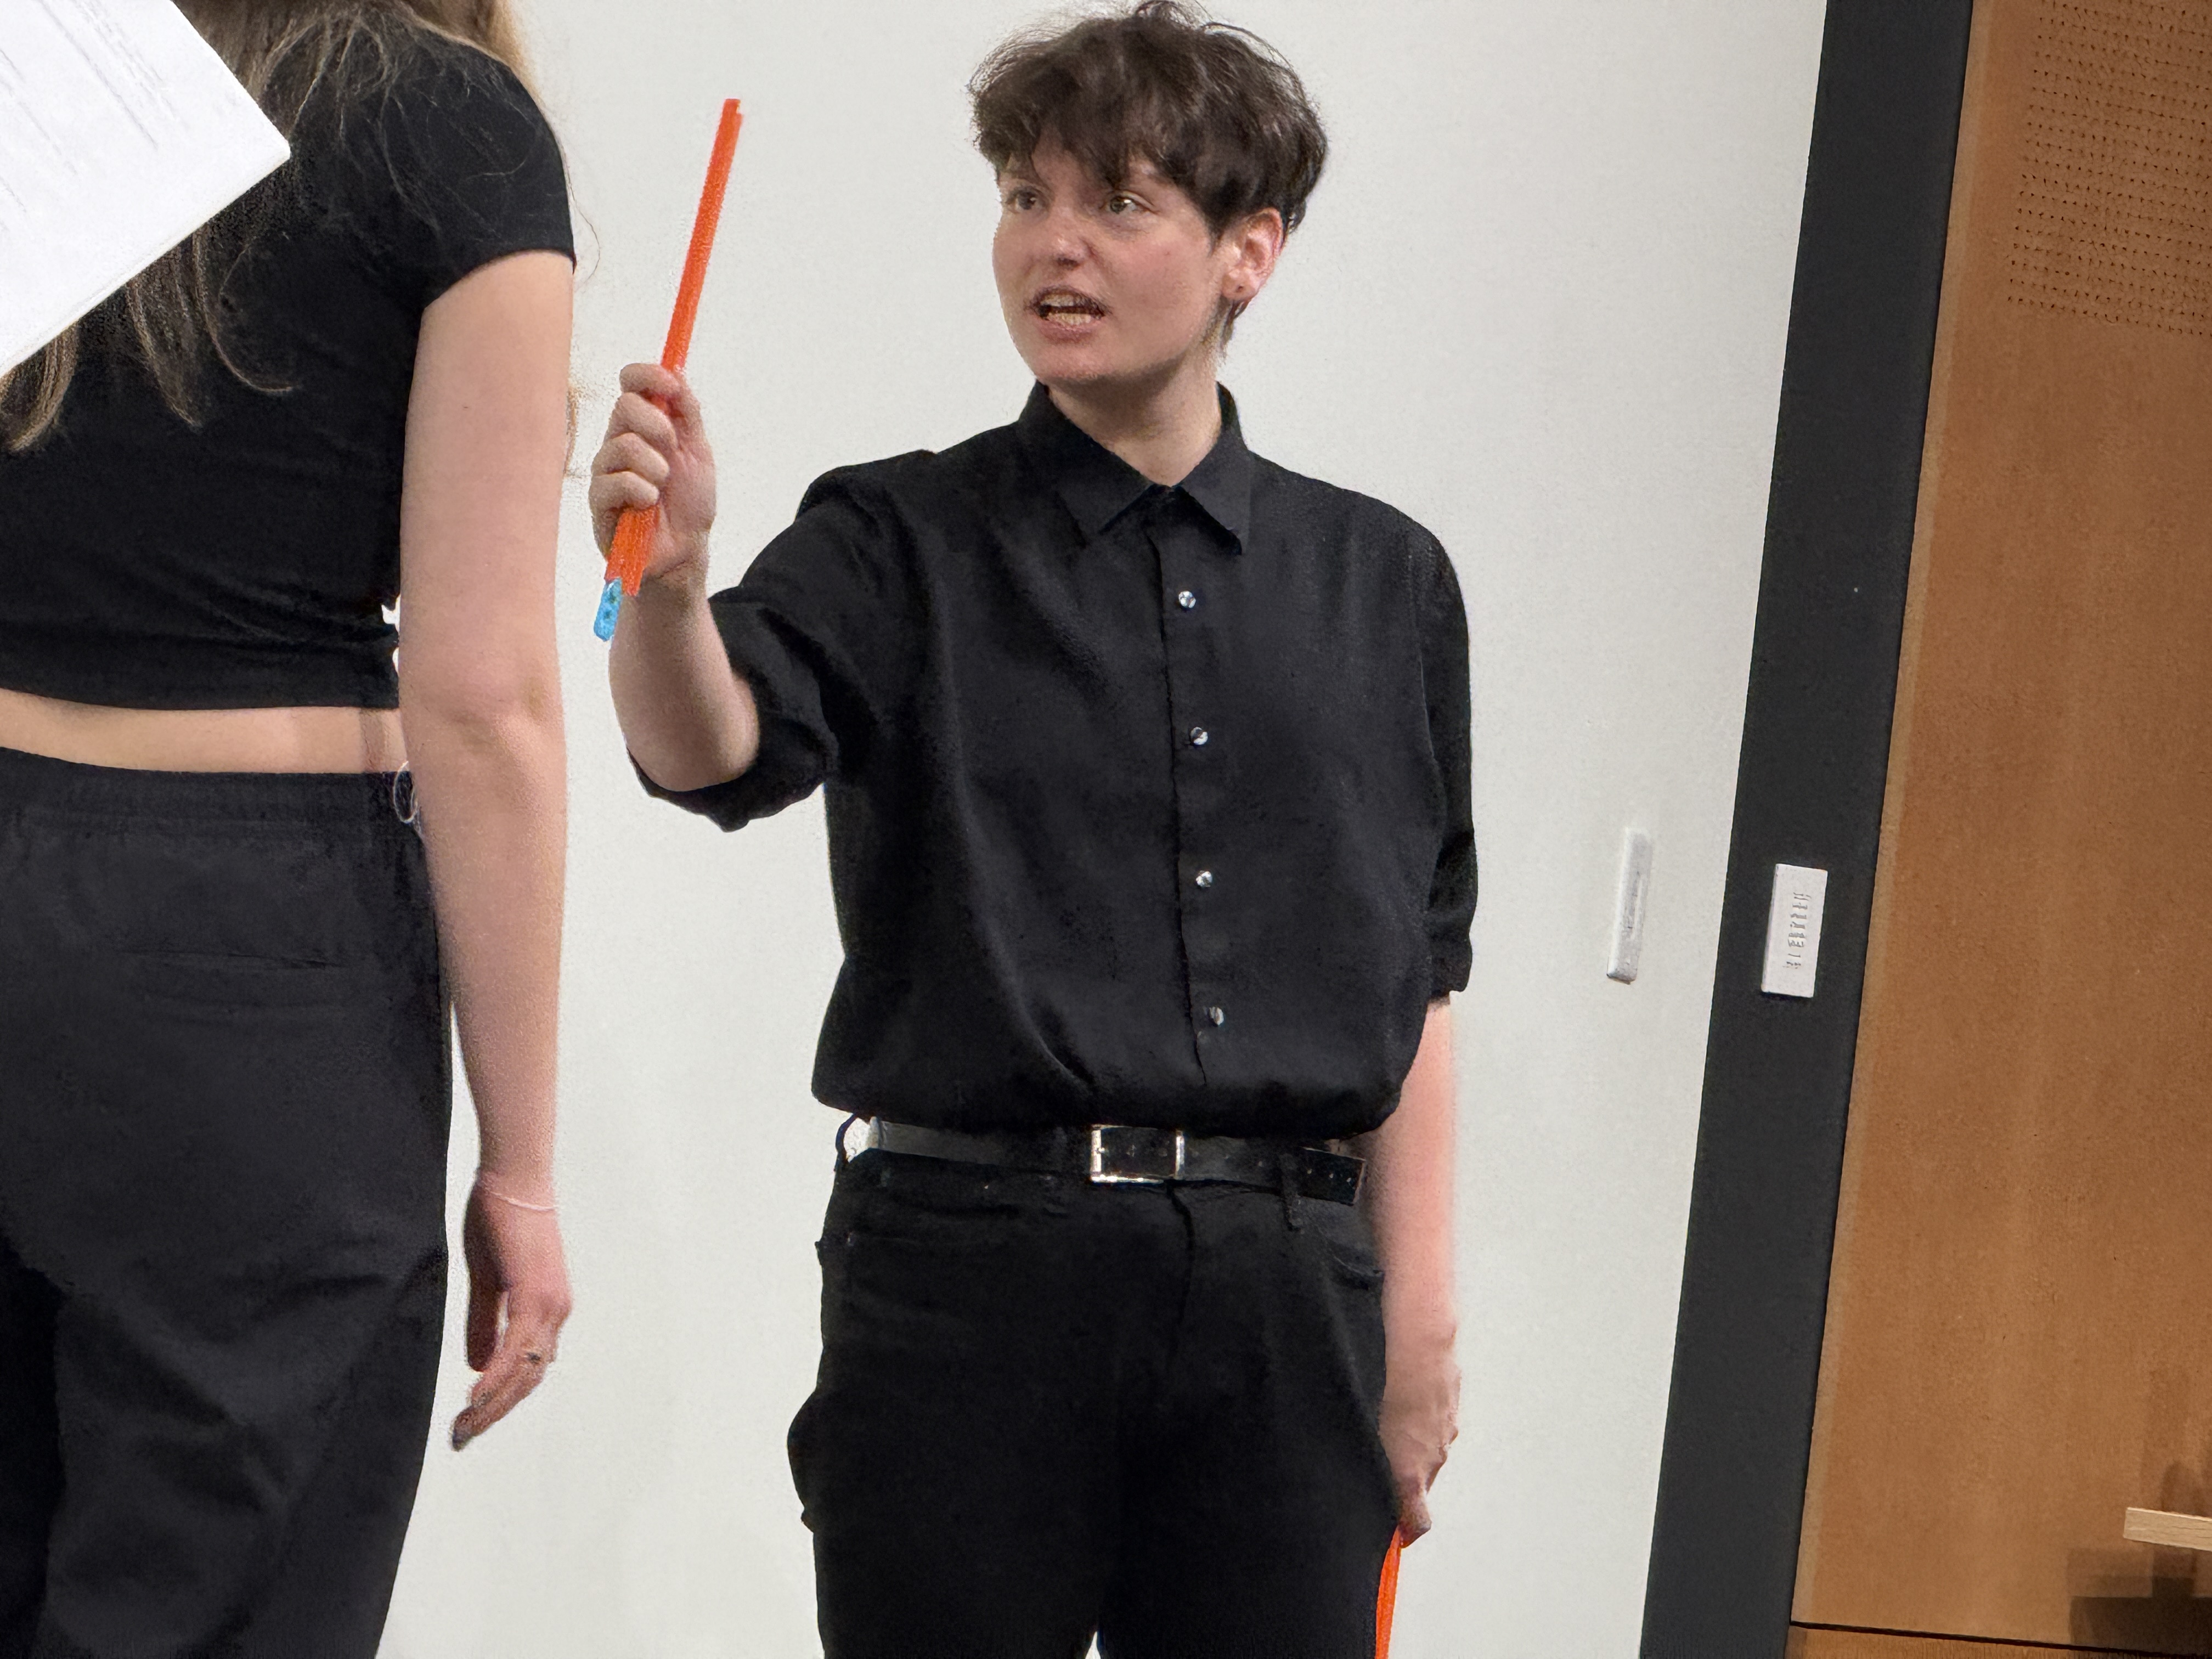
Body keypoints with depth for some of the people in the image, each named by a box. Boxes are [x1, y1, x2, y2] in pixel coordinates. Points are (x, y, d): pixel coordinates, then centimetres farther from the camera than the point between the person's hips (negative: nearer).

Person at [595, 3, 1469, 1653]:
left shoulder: (1382, 583, 11)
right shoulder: (901, 544, 3)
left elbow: (1415, 975, 14)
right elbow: (717, 753, -15)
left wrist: (1418, 1319, 10)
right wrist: (668, 580, -37)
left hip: (1282, 1287, 2)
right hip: (971, 1266, -2)